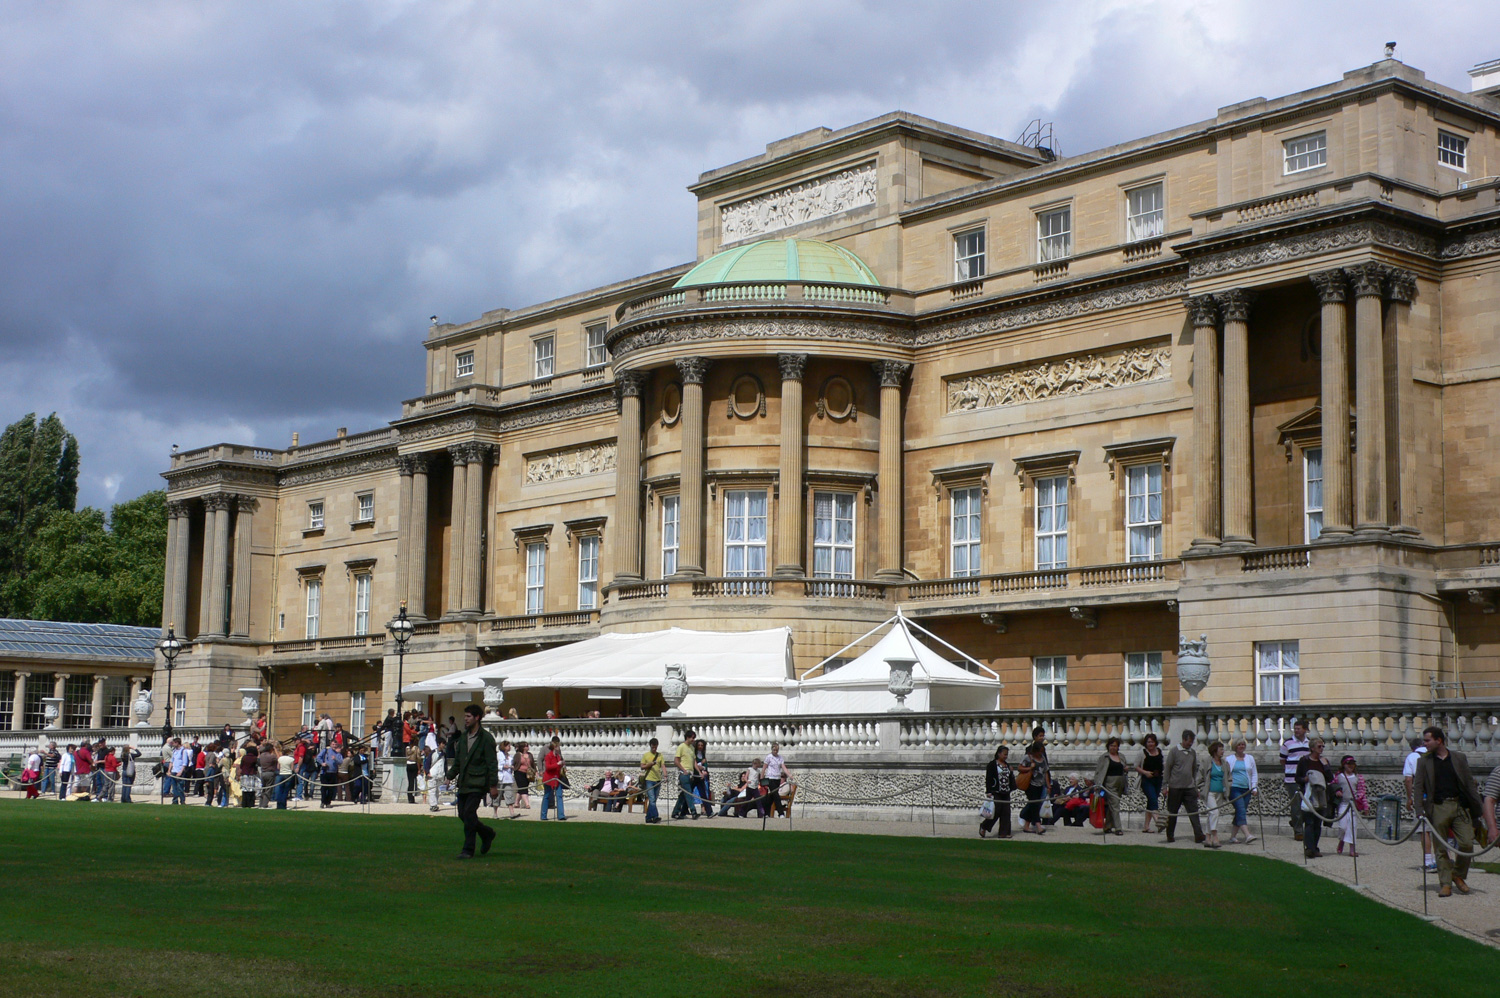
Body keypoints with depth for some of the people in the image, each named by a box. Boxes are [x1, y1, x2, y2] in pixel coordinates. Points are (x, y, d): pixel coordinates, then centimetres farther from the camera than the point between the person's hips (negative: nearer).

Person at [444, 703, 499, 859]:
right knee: (463, 815, 7)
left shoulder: (486, 738, -7)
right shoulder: (463, 737, 14)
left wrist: (493, 785, -14)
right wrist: (450, 775, 6)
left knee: (468, 813, -13)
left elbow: (492, 763, -10)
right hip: (464, 783, 7)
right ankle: (487, 833, 29)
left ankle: (468, 850, -7)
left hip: (478, 783, -7)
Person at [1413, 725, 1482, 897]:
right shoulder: (1424, 762, 8)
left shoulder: (1459, 758, 9)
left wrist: (1477, 805, 4)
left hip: (1459, 806, 0)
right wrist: (1420, 808, -9)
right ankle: (1446, 884, 7)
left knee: (1467, 843, -7)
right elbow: (1418, 786, 5)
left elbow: (1469, 782, 11)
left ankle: (1458, 875, 16)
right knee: (1441, 848, 0)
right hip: (1438, 807, 0)